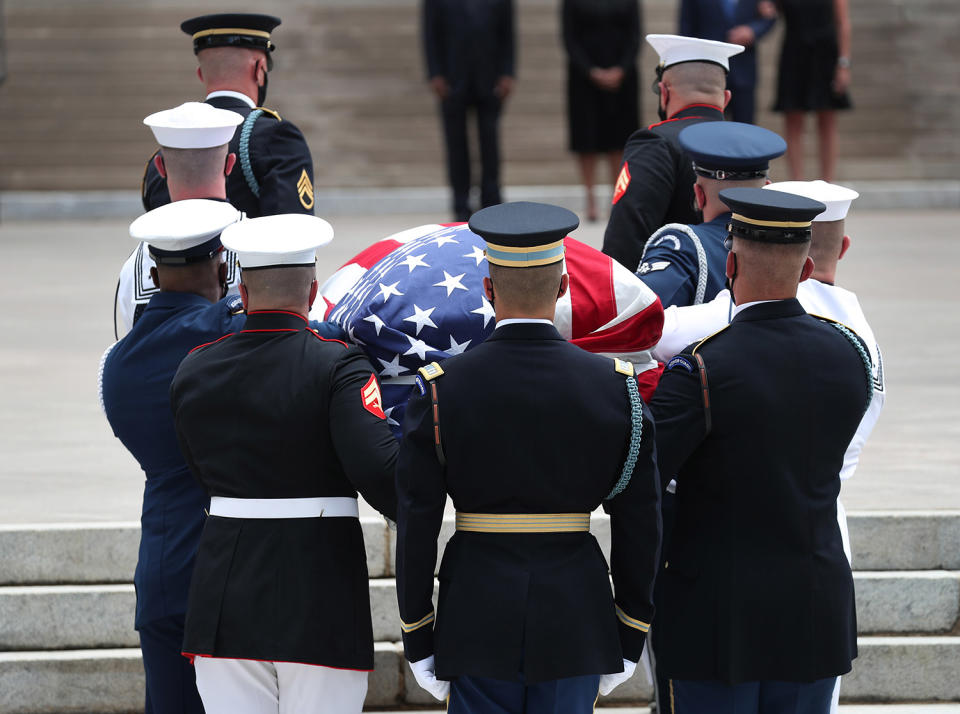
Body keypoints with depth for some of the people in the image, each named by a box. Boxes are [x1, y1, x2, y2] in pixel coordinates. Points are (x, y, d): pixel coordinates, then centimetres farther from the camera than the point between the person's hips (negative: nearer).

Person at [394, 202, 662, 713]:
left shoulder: (438, 390, -7)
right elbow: (639, 525, -1)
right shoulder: (616, 388, -5)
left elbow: (416, 528, -5)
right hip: (576, 621, 1)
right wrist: (630, 639, 9)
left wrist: (418, 642, 4)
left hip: (478, 618, -1)